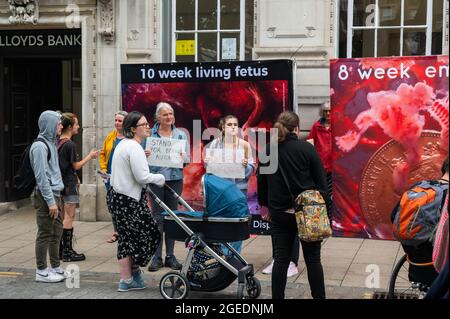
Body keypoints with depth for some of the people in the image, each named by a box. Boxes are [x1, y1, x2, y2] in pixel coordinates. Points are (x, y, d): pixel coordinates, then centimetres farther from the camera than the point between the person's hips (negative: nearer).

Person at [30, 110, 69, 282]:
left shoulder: (50, 143, 15)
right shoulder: (40, 146, -14)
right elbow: (41, 176, -18)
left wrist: (57, 198, 17)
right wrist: (50, 201, -19)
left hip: (54, 193, 9)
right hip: (45, 196, -9)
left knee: (57, 231, 14)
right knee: (45, 234, -2)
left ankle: (56, 267, 24)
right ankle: (42, 271, 6)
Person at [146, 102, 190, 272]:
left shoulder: (181, 135, 9)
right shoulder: (150, 134, 3)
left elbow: (188, 159, 8)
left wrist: (183, 157, -14)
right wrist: (144, 155, -18)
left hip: (175, 178, 2)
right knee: (157, 217, -1)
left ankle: (170, 255, 13)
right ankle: (157, 256, 4)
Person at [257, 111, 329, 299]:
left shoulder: (268, 151, 0)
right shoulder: (307, 148, -7)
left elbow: (261, 181, 10)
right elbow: (321, 181, -4)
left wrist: (265, 204, 23)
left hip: (279, 213, 2)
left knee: (280, 259, 7)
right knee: (312, 259, 8)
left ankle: (277, 297, 9)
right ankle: (319, 296, 15)